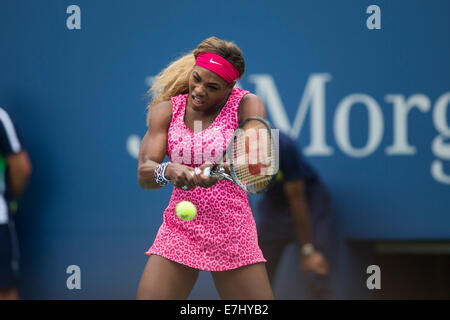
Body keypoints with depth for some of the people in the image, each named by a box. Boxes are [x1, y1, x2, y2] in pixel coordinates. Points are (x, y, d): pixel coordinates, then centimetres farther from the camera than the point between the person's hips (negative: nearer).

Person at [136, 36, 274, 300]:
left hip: (233, 236, -2)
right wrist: (168, 171, -31)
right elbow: (144, 174, -8)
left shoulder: (247, 105, -4)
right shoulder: (166, 110, 3)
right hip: (178, 233, 2)